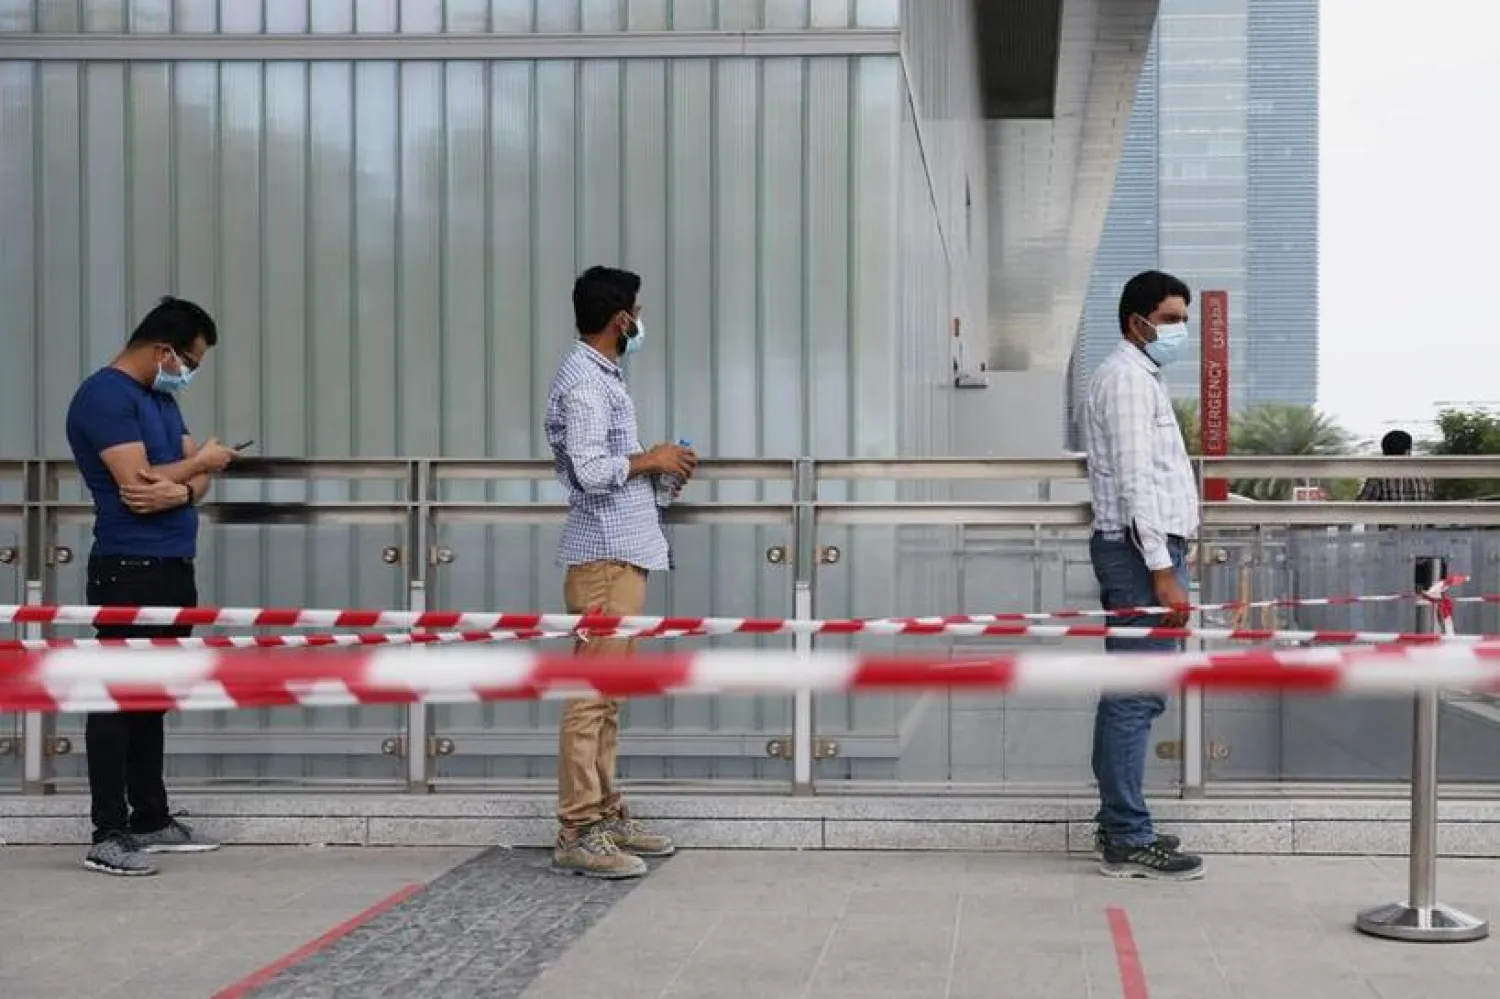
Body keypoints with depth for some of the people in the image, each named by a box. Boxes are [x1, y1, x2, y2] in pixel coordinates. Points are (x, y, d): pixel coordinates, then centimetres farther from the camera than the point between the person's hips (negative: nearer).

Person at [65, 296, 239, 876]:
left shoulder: (160, 398, 17)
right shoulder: (105, 395, -12)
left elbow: (197, 479, 11)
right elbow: (137, 481, -21)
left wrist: (179, 490, -13)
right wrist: (198, 463, -5)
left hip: (171, 568, 9)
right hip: (129, 571, -9)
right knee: (119, 698, -6)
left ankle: (151, 820, 20)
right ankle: (108, 835, -4)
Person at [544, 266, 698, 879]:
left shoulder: (601, 376, 19)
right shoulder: (583, 379, -12)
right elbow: (591, 469, -22)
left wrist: (662, 475, 9)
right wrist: (649, 460, -8)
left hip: (622, 552, 10)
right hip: (604, 555, -10)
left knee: (606, 693, 12)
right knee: (592, 692, -9)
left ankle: (606, 816, 18)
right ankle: (578, 833, -8)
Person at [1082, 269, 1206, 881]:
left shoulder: (1140, 377, 22)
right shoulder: (1128, 377, -10)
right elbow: (1134, 481, -18)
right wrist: (1162, 570, -21)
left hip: (1145, 554, 11)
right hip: (1141, 553, -11)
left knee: (1129, 693, 13)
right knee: (1137, 695, -10)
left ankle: (1118, 824, 19)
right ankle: (1128, 841, -9)